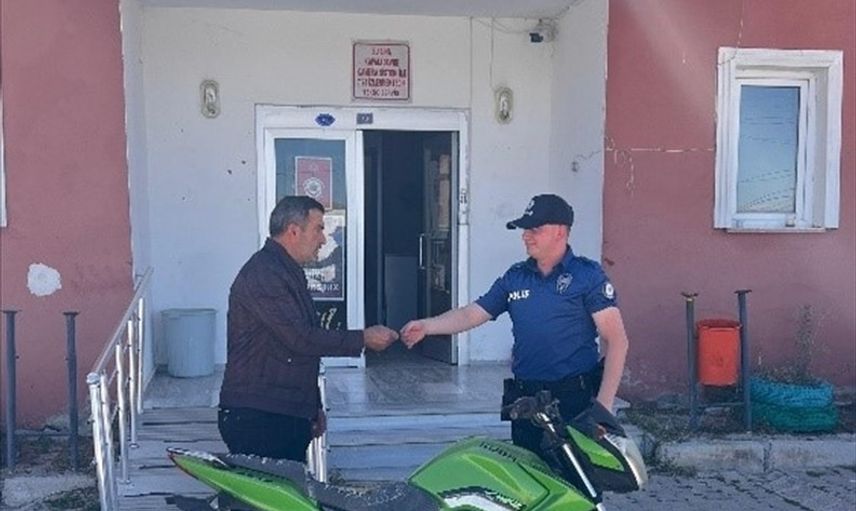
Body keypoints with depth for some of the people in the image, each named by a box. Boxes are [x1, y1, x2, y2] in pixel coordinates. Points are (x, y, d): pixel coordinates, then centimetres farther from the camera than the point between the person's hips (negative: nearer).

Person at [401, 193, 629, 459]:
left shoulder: (588, 275, -4)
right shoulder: (515, 277, 11)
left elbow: (616, 340, -7)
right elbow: (471, 314, 10)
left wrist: (604, 403, -14)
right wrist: (426, 326, -7)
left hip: (575, 397, -4)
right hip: (525, 397, 5)